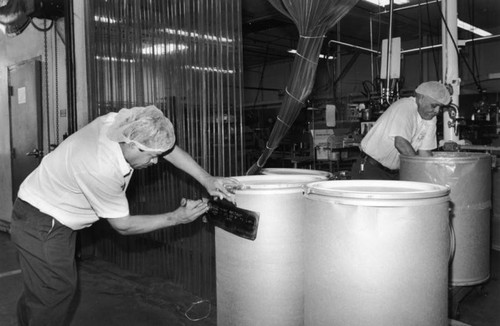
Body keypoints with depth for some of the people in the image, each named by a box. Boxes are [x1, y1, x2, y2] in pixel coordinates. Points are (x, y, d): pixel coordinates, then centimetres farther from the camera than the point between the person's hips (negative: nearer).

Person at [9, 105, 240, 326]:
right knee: (54, 296, -2)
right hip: (40, 223, -8)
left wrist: (207, 180, -12)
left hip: (59, 221, 8)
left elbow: (168, 146, -6)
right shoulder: (102, 170, -37)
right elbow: (123, 225, -22)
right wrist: (177, 217, -20)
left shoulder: (118, 122, -18)